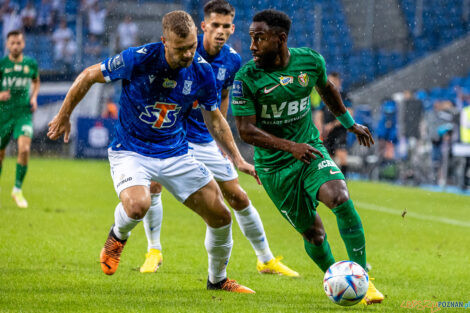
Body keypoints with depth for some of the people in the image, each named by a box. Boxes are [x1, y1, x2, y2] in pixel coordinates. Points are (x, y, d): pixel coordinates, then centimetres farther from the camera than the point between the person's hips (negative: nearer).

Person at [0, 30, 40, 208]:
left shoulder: (31, 64, 4)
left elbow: (36, 81, 25)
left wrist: (34, 97, 8)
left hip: (24, 113, 0)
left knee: (24, 149, -20)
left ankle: (18, 190, -5)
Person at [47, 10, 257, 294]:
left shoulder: (203, 72, -11)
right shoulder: (137, 59, -22)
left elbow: (214, 118, 7)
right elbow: (88, 77, -6)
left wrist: (237, 158, 0)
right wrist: (64, 116, 4)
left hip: (175, 153, 4)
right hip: (130, 151, -4)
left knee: (221, 217, -2)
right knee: (137, 206, -34)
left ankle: (217, 279, 26)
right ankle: (118, 236, 5)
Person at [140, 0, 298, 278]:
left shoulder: (233, 60, -3)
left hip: (206, 140, 3)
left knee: (238, 198, 5)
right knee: (152, 186, -22)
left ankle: (267, 260, 20)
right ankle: (154, 252, 0)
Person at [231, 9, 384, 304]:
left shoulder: (311, 61, -5)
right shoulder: (246, 78, -16)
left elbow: (327, 89, 18)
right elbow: (246, 130, -17)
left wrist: (350, 123, 28)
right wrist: (290, 146, -29)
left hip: (311, 150, 2)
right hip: (274, 166, -2)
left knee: (341, 199, -24)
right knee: (313, 233, 1)